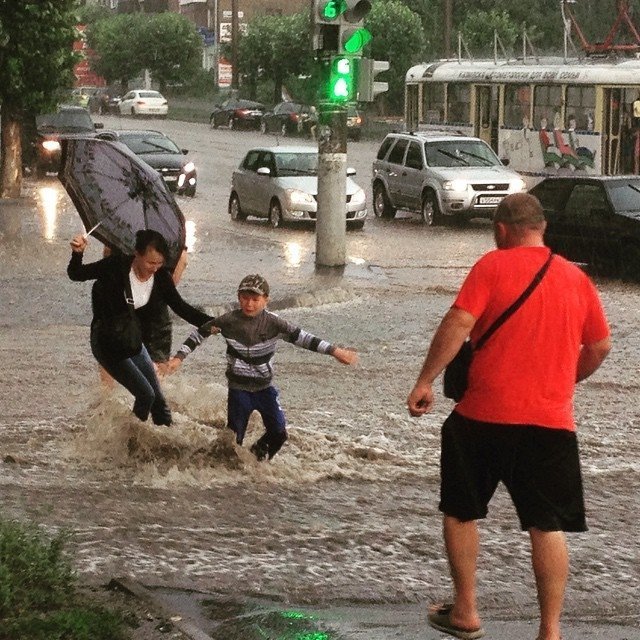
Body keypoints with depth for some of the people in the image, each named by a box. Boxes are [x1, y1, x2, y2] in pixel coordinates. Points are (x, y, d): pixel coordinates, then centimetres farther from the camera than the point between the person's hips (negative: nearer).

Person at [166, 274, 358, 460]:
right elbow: (200, 334, 0)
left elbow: (301, 337, -11)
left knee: (279, 434, -1)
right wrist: (178, 358, -5)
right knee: (234, 439, 1)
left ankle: (258, 455, 29)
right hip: (239, 389, -1)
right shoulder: (229, 321, -12)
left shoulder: (273, 323, -12)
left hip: (265, 388, 1)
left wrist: (334, 351, -16)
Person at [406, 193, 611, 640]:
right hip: (553, 420, 3)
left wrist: (425, 381, -11)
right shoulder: (576, 277, 8)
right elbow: (600, 347, 14)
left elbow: (459, 323, -15)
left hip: (486, 415, -3)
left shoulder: (494, 266, -5)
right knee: (548, 526, 6)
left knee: (461, 511, 15)